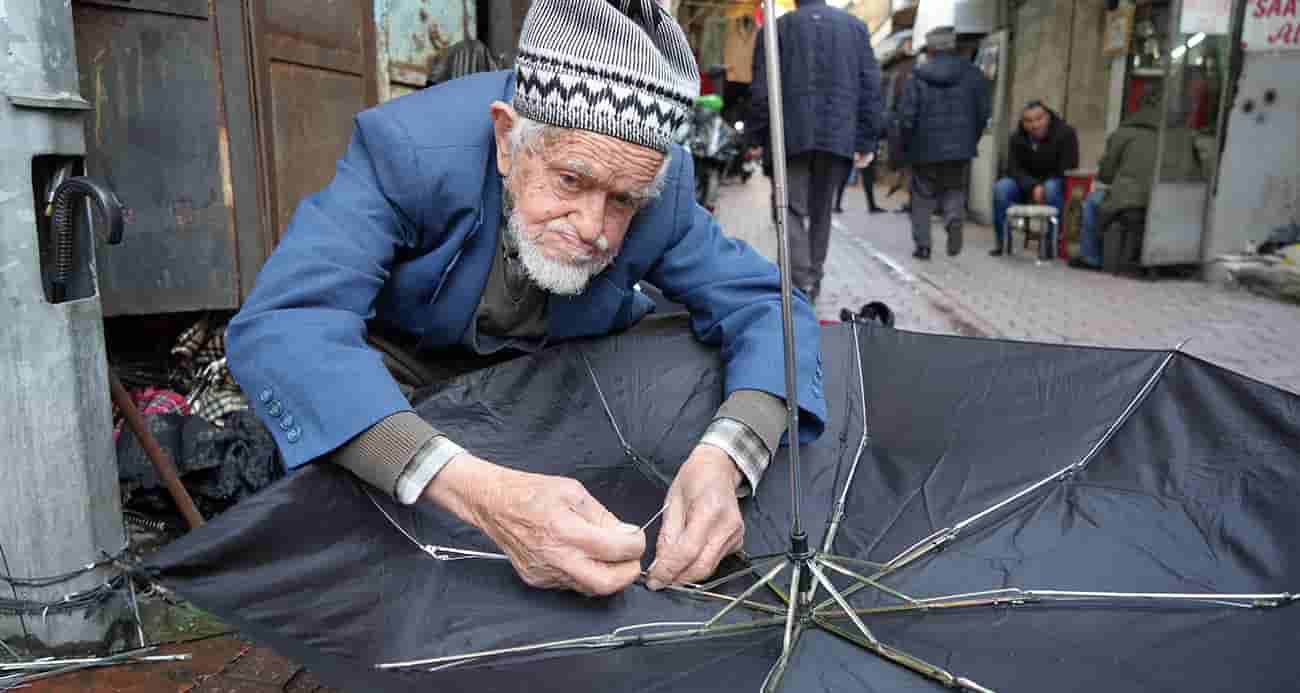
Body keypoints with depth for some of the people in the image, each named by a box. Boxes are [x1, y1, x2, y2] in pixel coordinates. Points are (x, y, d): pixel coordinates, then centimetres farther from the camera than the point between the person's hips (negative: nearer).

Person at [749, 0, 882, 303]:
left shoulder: (777, 27, 4)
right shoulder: (856, 26, 11)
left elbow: (762, 91, -2)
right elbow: (871, 86, 6)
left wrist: (755, 137, 6)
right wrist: (866, 141, 7)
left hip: (791, 136, -2)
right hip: (839, 136, 3)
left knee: (793, 210, -1)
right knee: (821, 211, 14)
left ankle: (801, 282, -18)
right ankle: (813, 281, 19)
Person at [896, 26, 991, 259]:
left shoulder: (917, 77, -6)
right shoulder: (972, 74, 3)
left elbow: (906, 116, -10)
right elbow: (984, 111, 3)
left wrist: (908, 144, 5)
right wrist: (972, 140, 14)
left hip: (925, 149, -2)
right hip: (961, 149, 2)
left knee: (922, 197, 10)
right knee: (955, 191, 17)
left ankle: (923, 245, 7)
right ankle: (955, 219, -13)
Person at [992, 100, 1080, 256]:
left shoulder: (1065, 133, -12)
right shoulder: (1017, 137, -2)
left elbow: (1067, 170, -14)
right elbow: (1014, 168, -9)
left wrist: (1043, 188, -23)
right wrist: (1033, 187, -27)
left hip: (1057, 183, -3)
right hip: (1026, 184, 3)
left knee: (1052, 188, -39)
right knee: (1000, 188, -25)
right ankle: (1004, 241, -17)